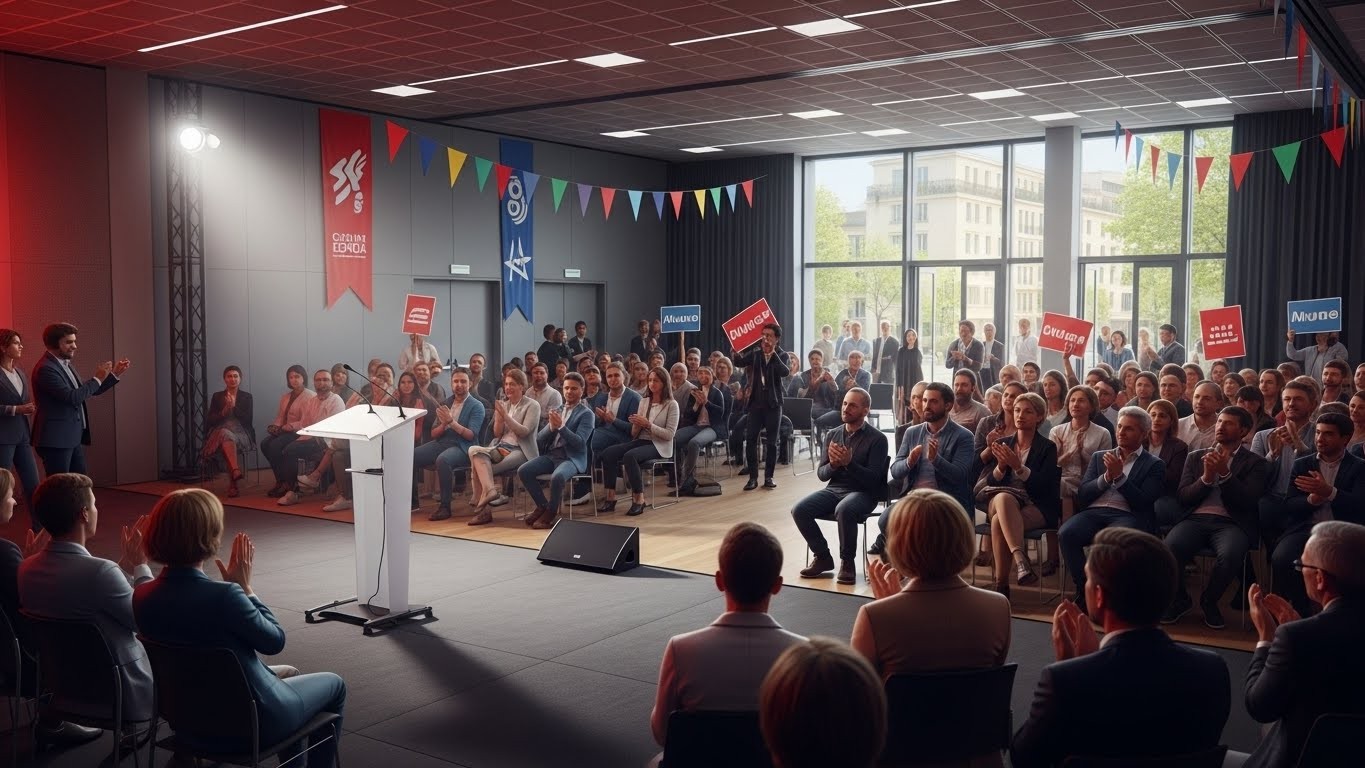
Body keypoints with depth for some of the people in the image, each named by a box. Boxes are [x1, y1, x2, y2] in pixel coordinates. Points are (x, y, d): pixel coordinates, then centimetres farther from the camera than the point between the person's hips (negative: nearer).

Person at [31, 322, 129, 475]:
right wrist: (97, 378, -15)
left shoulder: (66, 364, 14)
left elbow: (88, 392, 20)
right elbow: (72, 397, -24)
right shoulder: (46, 368, -16)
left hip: (73, 438, 10)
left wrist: (114, 375, 11)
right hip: (56, 439, -10)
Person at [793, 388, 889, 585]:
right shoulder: (833, 435, 10)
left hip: (863, 493, -5)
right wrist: (833, 465, -15)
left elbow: (873, 479, -12)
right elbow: (821, 474, 8)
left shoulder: (877, 439, -5)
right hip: (834, 489, 5)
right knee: (799, 510, -20)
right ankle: (823, 557, -1)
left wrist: (849, 463, -26)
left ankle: (847, 562, -16)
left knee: (844, 510, -39)